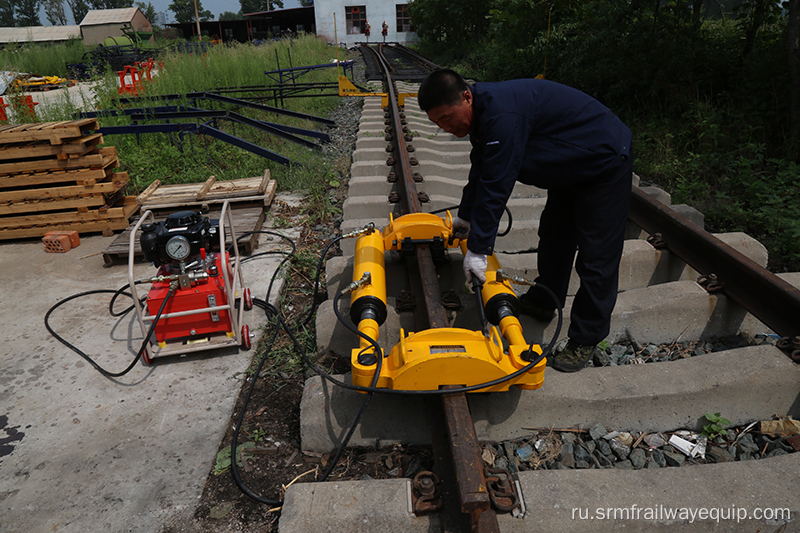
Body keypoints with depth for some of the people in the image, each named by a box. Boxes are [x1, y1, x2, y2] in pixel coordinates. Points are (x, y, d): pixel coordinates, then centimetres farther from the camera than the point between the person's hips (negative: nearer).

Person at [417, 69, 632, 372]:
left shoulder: (502, 114, -35)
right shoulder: (483, 111, -2)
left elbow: (496, 186, -35)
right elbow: (480, 174, 11)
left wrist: (478, 250, -31)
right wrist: (464, 216, 20)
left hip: (606, 163, -10)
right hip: (571, 168, 10)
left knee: (596, 257, -6)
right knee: (553, 237, 18)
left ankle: (584, 341, 3)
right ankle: (542, 302, 36)